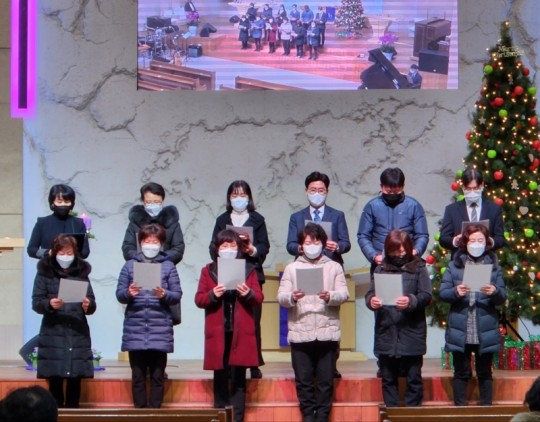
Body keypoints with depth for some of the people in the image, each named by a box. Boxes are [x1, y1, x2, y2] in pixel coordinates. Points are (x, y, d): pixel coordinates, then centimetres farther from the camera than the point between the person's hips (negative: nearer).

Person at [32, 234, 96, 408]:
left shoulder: (82, 272, 9)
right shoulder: (44, 273, 3)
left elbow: (92, 304, 7)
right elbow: (36, 303, -3)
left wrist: (89, 305, -15)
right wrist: (49, 304, -22)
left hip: (78, 335, 2)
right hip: (53, 335, -2)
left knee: (75, 380, 2)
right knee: (55, 380, -1)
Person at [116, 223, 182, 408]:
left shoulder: (168, 266, 6)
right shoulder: (130, 265, 8)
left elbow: (177, 295, 3)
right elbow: (119, 294, 5)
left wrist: (164, 294, -17)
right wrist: (128, 293, -16)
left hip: (160, 329, -1)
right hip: (135, 329, 1)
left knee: (157, 375, 2)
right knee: (138, 374, 4)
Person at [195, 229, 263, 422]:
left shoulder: (248, 269, 9)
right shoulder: (208, 271, 8)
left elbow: (259, 299, 5)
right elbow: (199, 299, 4)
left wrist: (248, 294, -15)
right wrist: (212, 295, -15)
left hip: (241, 333, 0)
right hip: (218, 333, 0)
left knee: (238, 379, 1)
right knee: (220, 378, 4)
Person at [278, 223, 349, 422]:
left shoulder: (334, 267, 10)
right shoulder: (292, 268, 10)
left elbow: (344, 293, 0)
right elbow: (281, 297, 2)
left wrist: (330, 296, -20)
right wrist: (292, 297, -19)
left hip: (327, 332, 0)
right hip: (300, 332, 0)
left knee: (326, 379, 2)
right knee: (303, 379, 3)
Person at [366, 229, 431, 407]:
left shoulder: (418, 268, 2)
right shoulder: (381, 269, 9)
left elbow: (426, 296, -6)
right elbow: (370, 293, 5)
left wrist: (411, 301, -25)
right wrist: (371, 301, -18)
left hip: (411, 333, -2)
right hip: (386, 333, 2)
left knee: (413, 378, 4)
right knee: (388, 378, 9)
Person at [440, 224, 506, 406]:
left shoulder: (494, 266, 6)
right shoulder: (454, 265, 4)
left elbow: (503, 297, 2)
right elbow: (442, 293, 0)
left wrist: (494, 292, -21)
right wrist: (455, 292, -21)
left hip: (485, 331, 1)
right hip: (460, 331, -1)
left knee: (484, 373, 9)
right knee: (461, 372, 6)